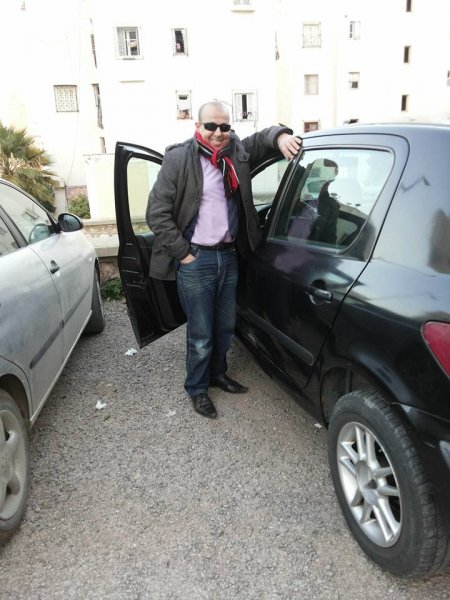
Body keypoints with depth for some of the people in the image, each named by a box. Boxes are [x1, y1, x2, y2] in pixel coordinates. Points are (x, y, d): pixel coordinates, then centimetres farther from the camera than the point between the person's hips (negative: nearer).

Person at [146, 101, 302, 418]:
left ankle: (217, 373, 41)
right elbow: (157, 213, -9)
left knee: (226, 326, 18)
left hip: (229, 255, 6)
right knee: (201, 334, 3)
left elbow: (263, 137, 15)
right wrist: (183, 253, -11)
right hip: (196, 260, -5)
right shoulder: (178, 159, -8)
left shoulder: (237, 151, 6)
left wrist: (281, 136, -11)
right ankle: (197, 389, 25)